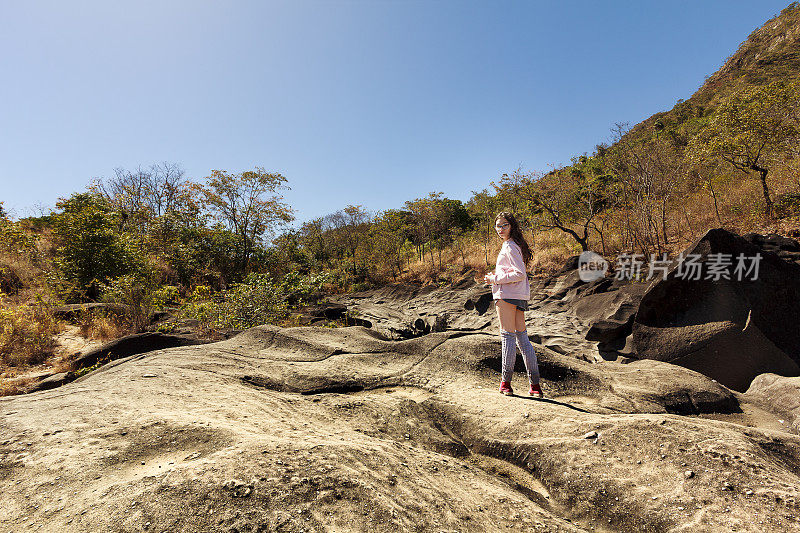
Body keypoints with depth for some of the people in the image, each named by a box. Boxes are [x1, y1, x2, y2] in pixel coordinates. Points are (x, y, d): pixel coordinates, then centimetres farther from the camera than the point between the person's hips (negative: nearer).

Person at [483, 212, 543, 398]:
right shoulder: (516, 245, 19)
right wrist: (496, 275, 15)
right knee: (522, 337, 9)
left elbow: (520, 274, -18)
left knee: (507, 336, -4)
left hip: (507, 294, -10)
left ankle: (505, 383, 5)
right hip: (520, 296, 10)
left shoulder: (510, 247, -11)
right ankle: (535, 384, 10)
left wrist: (496, 279, -13)